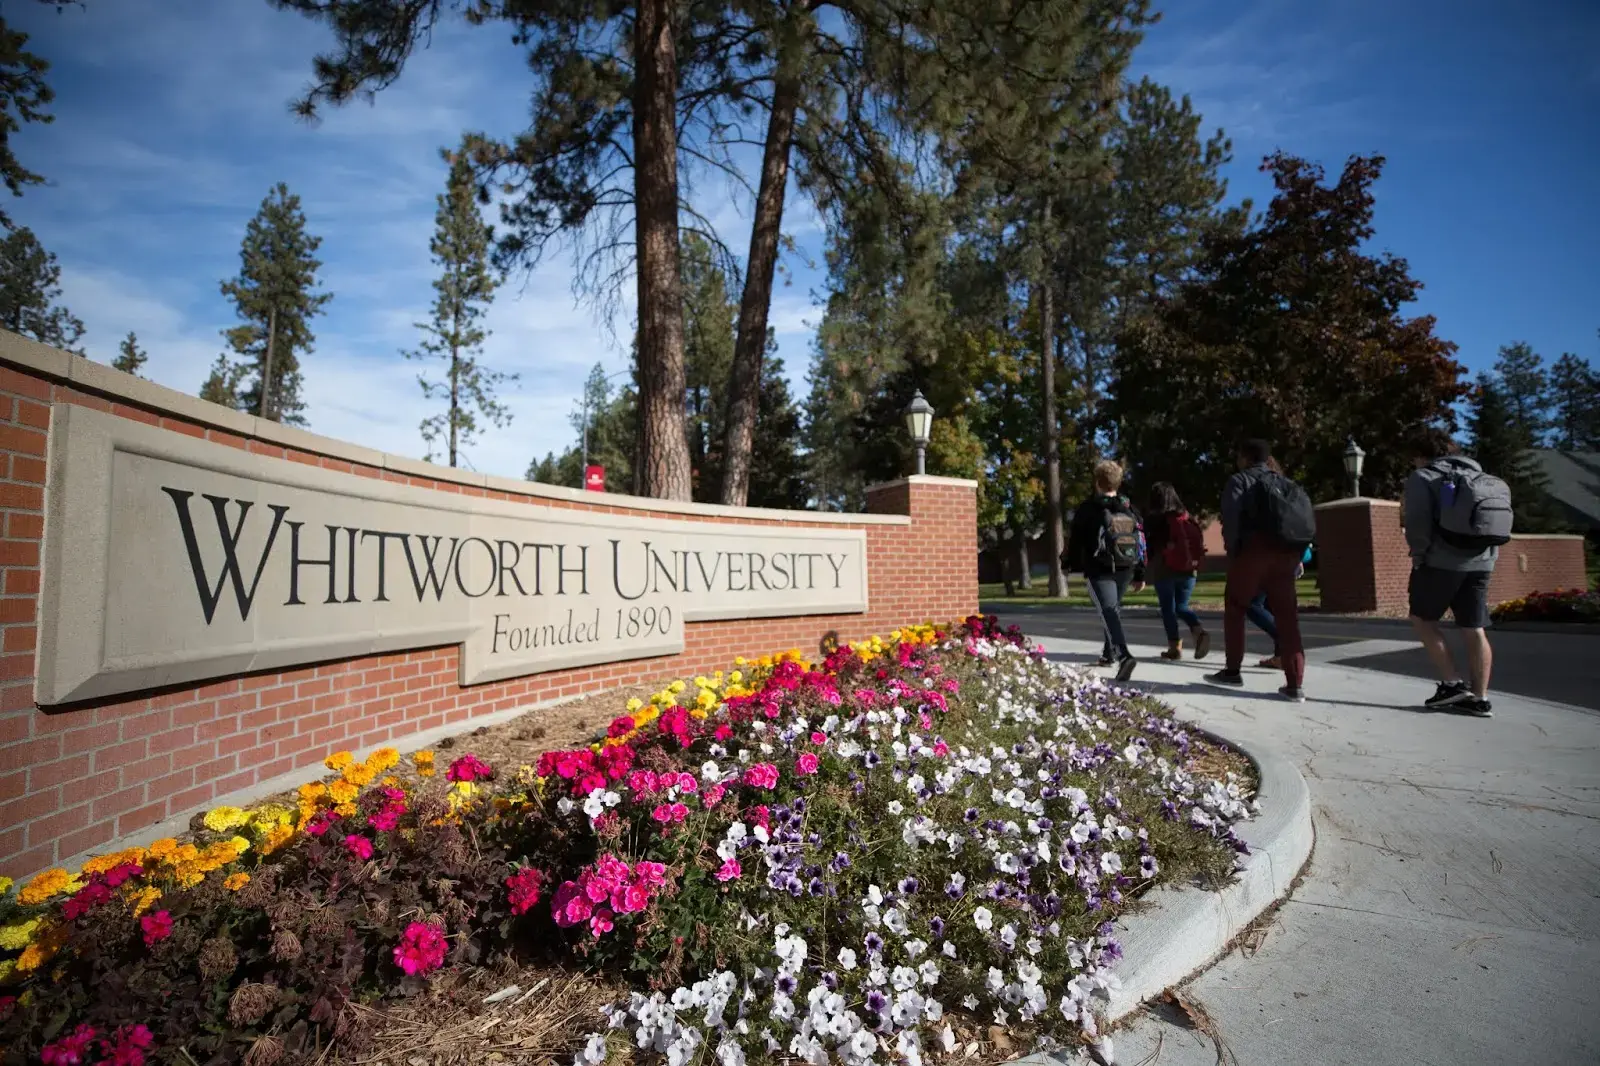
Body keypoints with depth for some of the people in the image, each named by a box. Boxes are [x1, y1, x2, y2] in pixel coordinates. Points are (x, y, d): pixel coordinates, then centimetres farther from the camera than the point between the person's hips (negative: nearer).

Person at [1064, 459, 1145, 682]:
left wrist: (1068, 564, 13)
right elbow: (1141, 542, 10)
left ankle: (1124, 655, -34)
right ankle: (1109, 653, 35)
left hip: (1099, 571, -6)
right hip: (1125, 570, 6)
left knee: (1109, 612, -14)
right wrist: (1140, 575, 15)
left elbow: (1075, 539, -3)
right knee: (1114, 608, 24)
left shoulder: (1087, 509, -5)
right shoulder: (1130, 509, 10)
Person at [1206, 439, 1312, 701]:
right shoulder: (1287, 484, 23)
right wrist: (1296, 556, 12)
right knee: (1287, 616, 5)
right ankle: (1295, 684, 1)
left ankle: (1232, 670, 13)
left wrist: (1232, 551, -4)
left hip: (1254, 550, -5)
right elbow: (1307, 519, 14)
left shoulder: (1239, 481, 5)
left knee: (1235, 608, 10)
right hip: (1286, 553, 5)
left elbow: (1231, 517, -12)